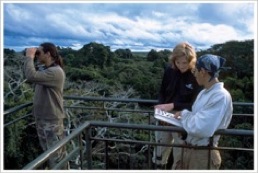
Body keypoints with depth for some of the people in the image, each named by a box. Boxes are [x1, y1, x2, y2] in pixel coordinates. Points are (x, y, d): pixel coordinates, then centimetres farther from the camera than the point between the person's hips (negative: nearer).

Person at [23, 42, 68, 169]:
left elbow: (31, 76, -33)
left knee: (56, 156, 3)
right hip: (41, 119, 9)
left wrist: (29, 57, -21)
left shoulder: (56, 72, -22)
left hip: (52, 121, -9)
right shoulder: (44, 69, 8)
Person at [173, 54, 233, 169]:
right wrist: (183, 116, -1)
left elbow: (200, 128, -31)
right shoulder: (204, 92, 7)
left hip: (203, 155, -8)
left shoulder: (221, 96, -23)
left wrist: (184, 114, -15)